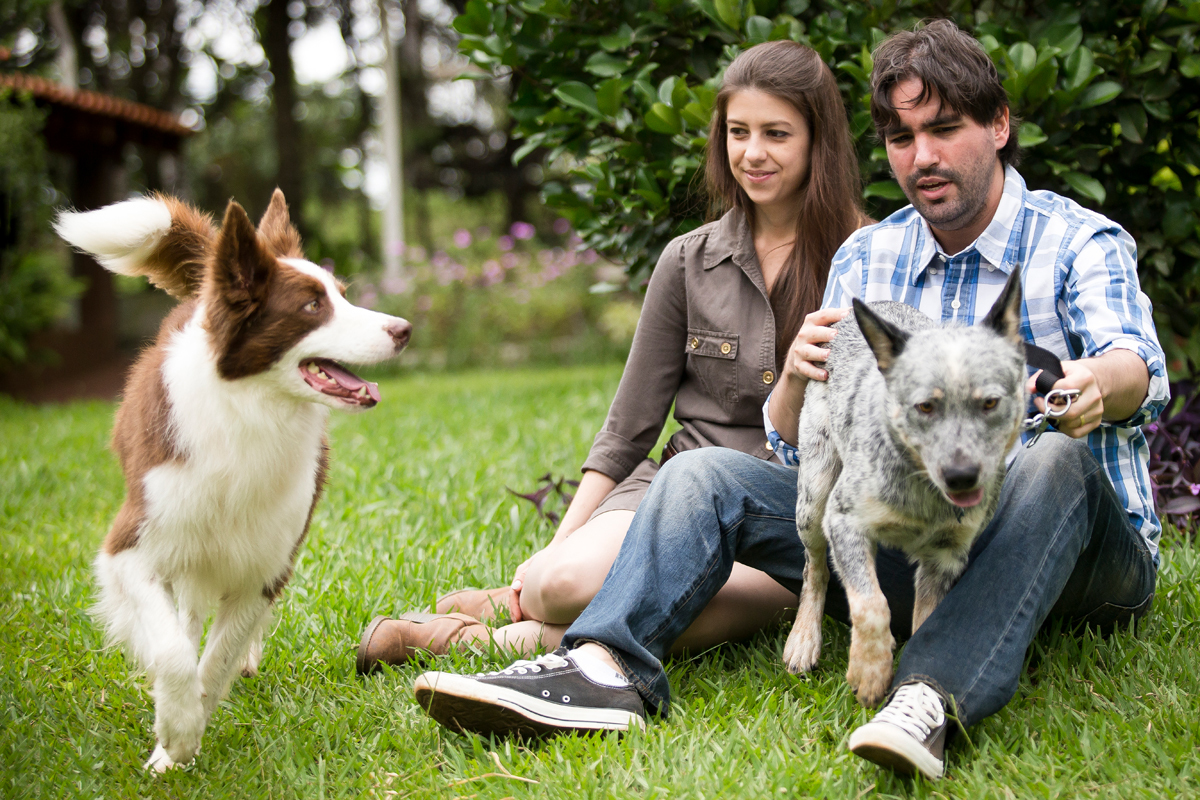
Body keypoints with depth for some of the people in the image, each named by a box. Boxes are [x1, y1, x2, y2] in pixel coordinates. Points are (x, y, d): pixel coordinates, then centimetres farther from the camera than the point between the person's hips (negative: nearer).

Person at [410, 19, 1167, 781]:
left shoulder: (1079, 242, -3)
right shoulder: (864, 260, 10)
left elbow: (1138, 367, -24)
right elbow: (801, 454, 4)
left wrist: (1098, 383, -50)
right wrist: (798, 377, -20)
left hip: (1084, 561, -3)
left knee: (1057, 460, -36)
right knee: (707, 473, -9)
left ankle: (932, 699, -52)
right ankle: (605, 668, -32)